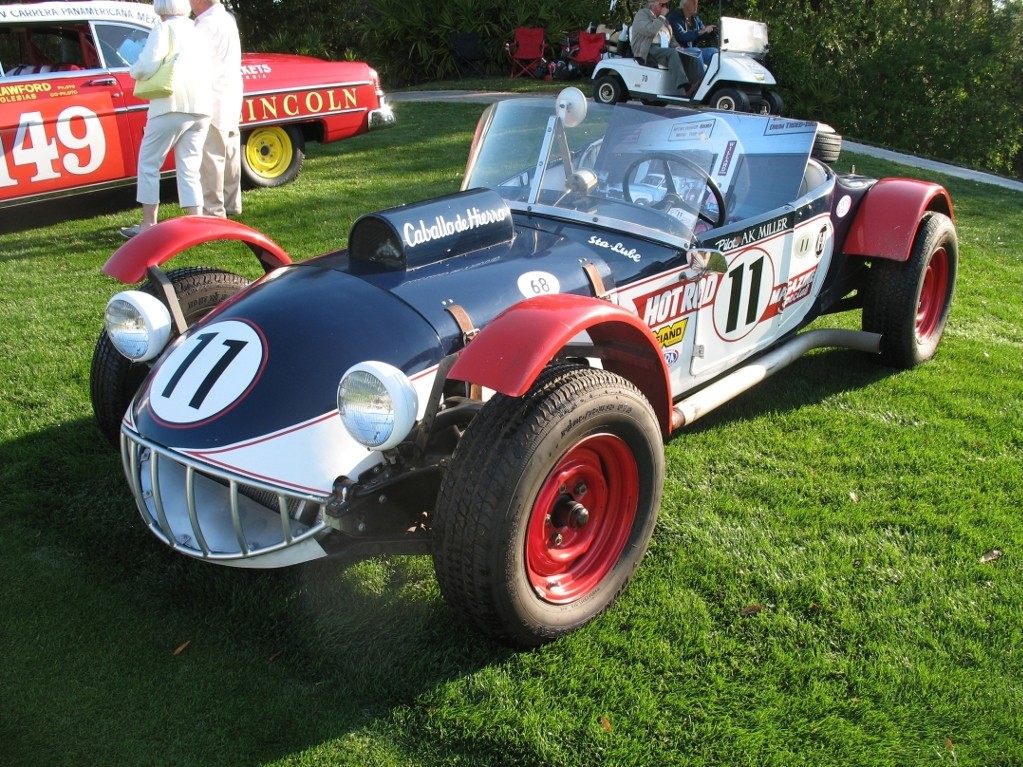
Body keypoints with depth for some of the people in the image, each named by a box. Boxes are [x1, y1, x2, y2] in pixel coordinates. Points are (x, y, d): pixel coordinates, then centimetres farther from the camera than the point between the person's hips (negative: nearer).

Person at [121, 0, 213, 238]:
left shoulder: (164, 29, -1)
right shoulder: (196, 31, 17)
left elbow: (148, 65, -14)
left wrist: (134, 72, 8)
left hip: (173, 105, -6)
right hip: (202, 107, 6)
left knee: (149, 163, 6)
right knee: (189, 169, 8)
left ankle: (149, 224, 6)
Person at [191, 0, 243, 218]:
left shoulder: (208, 24, -16)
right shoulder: (227, 18, 14)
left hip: (213, 101, -10)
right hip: (230, 97, 10)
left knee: (210, 157, -7)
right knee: (228, 154, 15)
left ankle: (213, 210, -5)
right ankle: (231, 204, 23)